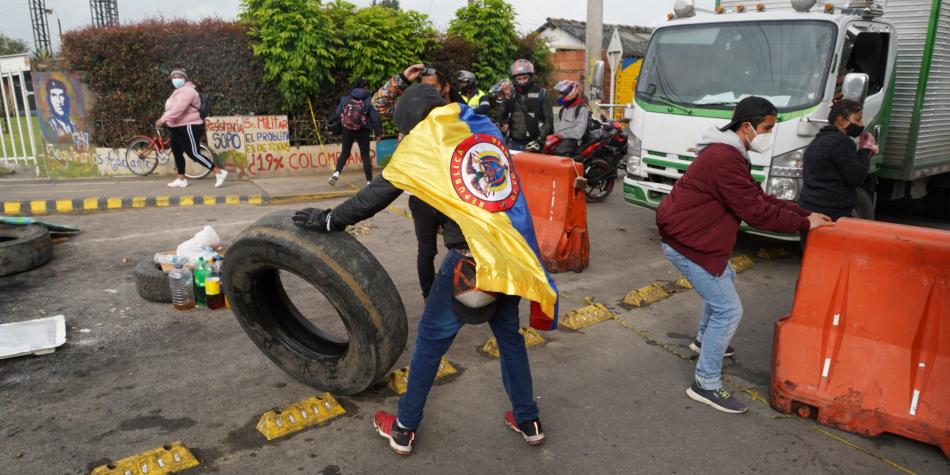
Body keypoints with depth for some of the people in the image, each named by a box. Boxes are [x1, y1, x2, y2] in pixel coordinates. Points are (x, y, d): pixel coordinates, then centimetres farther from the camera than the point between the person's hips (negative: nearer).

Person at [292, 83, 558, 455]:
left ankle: (404, 429, 25)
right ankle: (528, 421, 33)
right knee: (509, 335, 23)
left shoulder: (426, 135, 1)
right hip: (514, 251, 5)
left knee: (432, 339, 12)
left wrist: (329, 220, 13)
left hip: (472, 254, -5)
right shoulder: (485, 128, 16)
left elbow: (380, 191, 3)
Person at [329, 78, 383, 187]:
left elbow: (338, 112, 2)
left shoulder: (346, 98, 0)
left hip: (347, 129, 2)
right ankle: (369, 180, 7)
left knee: (344, 153, 15)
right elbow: (374, 117, -7)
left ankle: (336, 172, -8)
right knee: (365, 155, 7)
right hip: (362, 130, -2)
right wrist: (378, 133, 0)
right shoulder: (369, 100, -7)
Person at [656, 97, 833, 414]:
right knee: (729, 310, -7)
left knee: (726, 278, 31)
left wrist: (802, 212, 5)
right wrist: (804, 224, -10)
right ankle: (706, 385, 3)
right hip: (686, 243, -11)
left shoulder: (728, 153, 13)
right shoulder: (725, 159, -22)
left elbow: (759, 197, 13)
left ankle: (704, 339, 48)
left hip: (688, 234, 11)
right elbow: (756, 212, -21)